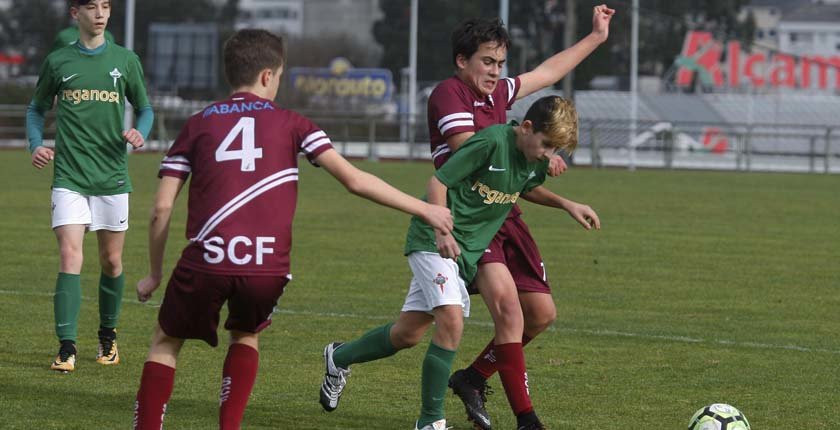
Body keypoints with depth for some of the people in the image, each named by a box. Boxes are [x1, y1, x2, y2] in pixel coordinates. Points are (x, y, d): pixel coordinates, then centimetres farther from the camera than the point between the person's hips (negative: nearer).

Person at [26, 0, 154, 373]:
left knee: (111, 261, 9)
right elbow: (37, 109, 16)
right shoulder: (58, 62, 5)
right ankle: (67, 347, -13)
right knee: (70, 257, -13)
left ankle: (108, 335, 30)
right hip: (69, 177, -1)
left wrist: (140, 132, -8)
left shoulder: (125, 60, 5)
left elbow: (144, 108, 14)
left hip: (112, 177, 1)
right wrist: (36, 145, -2)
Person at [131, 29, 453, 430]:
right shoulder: (290, 124, 11)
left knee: (165, 342, 20)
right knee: (246, 337, 29)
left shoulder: (197, 125, 13)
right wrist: (424, 209, 13)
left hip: (206, 262, 0)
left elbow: (162, 208, 9)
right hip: (267, 268, 0)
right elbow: (354, 180, 5)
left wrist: (155, 273, 20)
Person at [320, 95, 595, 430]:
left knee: (409, 333, 11)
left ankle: (339, 357, 37)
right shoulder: (493, 142, -22)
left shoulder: (536, 161, 2)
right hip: (434, 241, -8)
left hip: (467, 251, 8)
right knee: (451, 321, -22)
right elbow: (437, 182, -19)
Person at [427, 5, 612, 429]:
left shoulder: (496, 93, 16)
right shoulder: (449, 93, -8)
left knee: (541, 313, 7)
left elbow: (546, 73, 31)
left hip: (503, 216, 9)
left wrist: (596, 37, 36)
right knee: (506, 300, -26)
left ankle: (473, 378, 24)